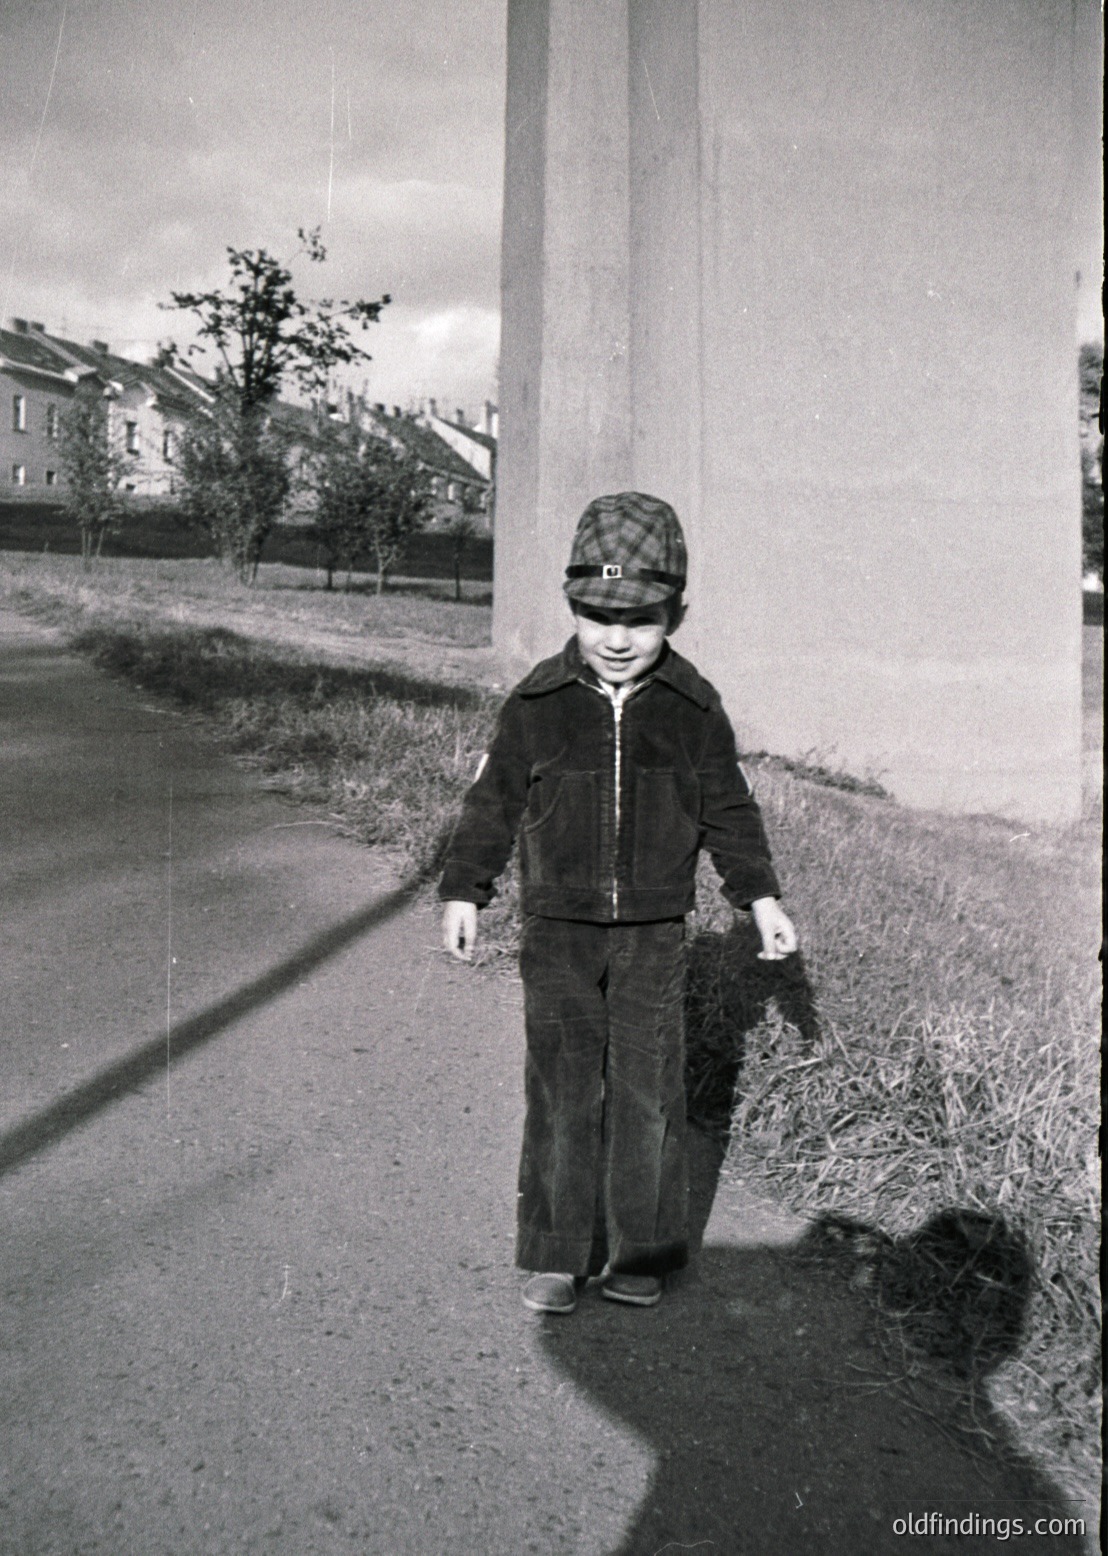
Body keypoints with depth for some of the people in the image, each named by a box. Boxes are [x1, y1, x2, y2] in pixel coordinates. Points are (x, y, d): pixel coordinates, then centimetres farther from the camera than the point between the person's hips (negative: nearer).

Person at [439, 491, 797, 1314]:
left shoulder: (694, 709, -1)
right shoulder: (538, 704, -3)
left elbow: (728, 810, 9)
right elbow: (494, 801, 5)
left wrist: (761, 896, 5)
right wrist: (464, 891, 4)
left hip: (654, 933, 1)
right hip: (558, 930, 0)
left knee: (649, 1091, 6)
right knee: (562, 1090, 4)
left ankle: (640, 1252, 22)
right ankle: (557, 1254, 18)